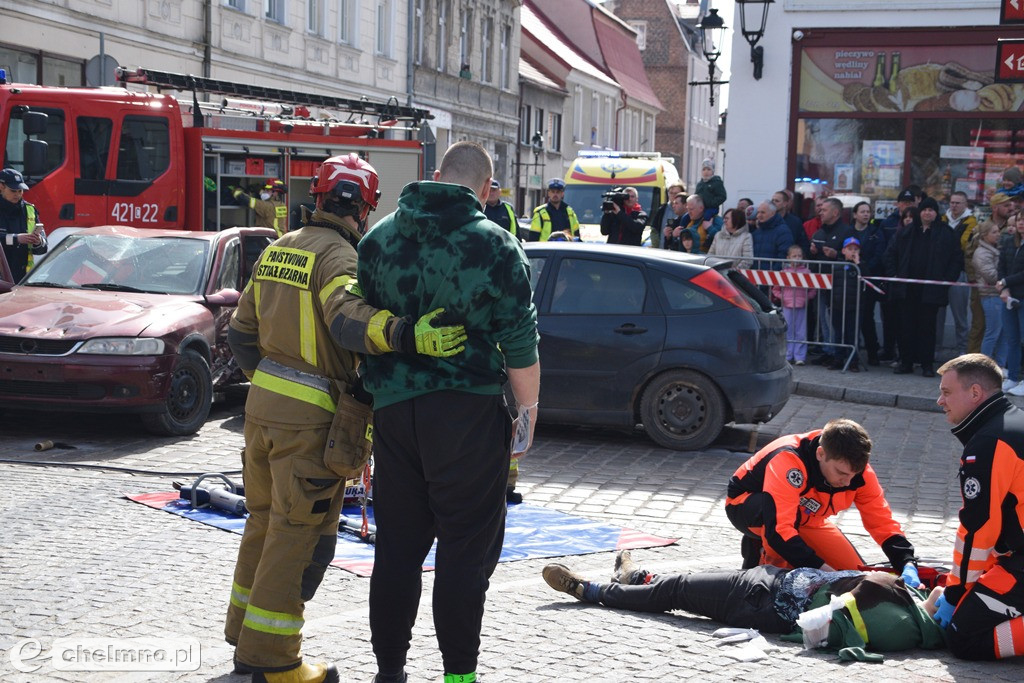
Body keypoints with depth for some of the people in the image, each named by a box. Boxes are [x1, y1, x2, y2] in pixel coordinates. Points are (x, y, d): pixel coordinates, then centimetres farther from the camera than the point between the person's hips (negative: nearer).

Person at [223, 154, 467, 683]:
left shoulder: (276, 251, 11)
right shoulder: (338, 255, -14)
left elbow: (242, 332, 16)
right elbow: (347, 318, -35)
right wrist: (407, 335, -48)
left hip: (262, 403, 9)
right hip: (311, 419, -9)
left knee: (265, 521, 20)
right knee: (299, 535, 0)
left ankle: (245, 637, 32)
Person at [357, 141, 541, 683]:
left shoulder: (378, 239, 6)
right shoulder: (496, 247, -8)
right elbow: (520, 347, -8)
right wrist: (528, 414, 3)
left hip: (392, 410, 5)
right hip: (468, 415, -5)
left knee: (396, 548, 12)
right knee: (466, 549, 3)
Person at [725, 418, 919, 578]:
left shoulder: (858, 471, -20)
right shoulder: (788, 461, -41)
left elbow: (883, 522, -16)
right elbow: (778, 530, -46)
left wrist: (908, 565, -33)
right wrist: (824, 569, -49)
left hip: (804, 519, 7)